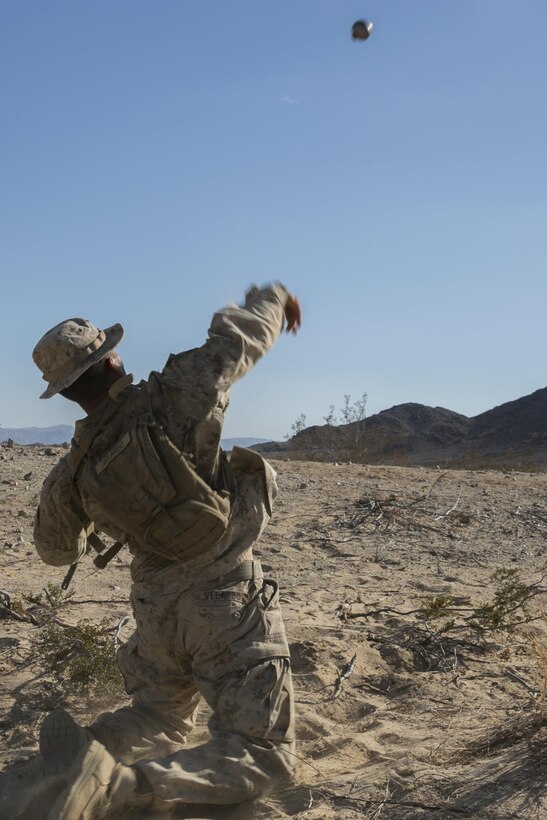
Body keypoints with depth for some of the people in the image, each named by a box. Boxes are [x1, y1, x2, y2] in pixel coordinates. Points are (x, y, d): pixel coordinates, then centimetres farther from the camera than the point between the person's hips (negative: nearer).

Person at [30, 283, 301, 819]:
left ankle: (89, 745, -2)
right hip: (226, 601, -5)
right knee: (265, 754, 1)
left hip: (156, 609, 5)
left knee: (161, 717, 31)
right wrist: (274, 297, 17)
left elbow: (57, 552, 15)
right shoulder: (171, 401, -18)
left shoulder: (71, 473, -4)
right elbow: (240, 336, -4)